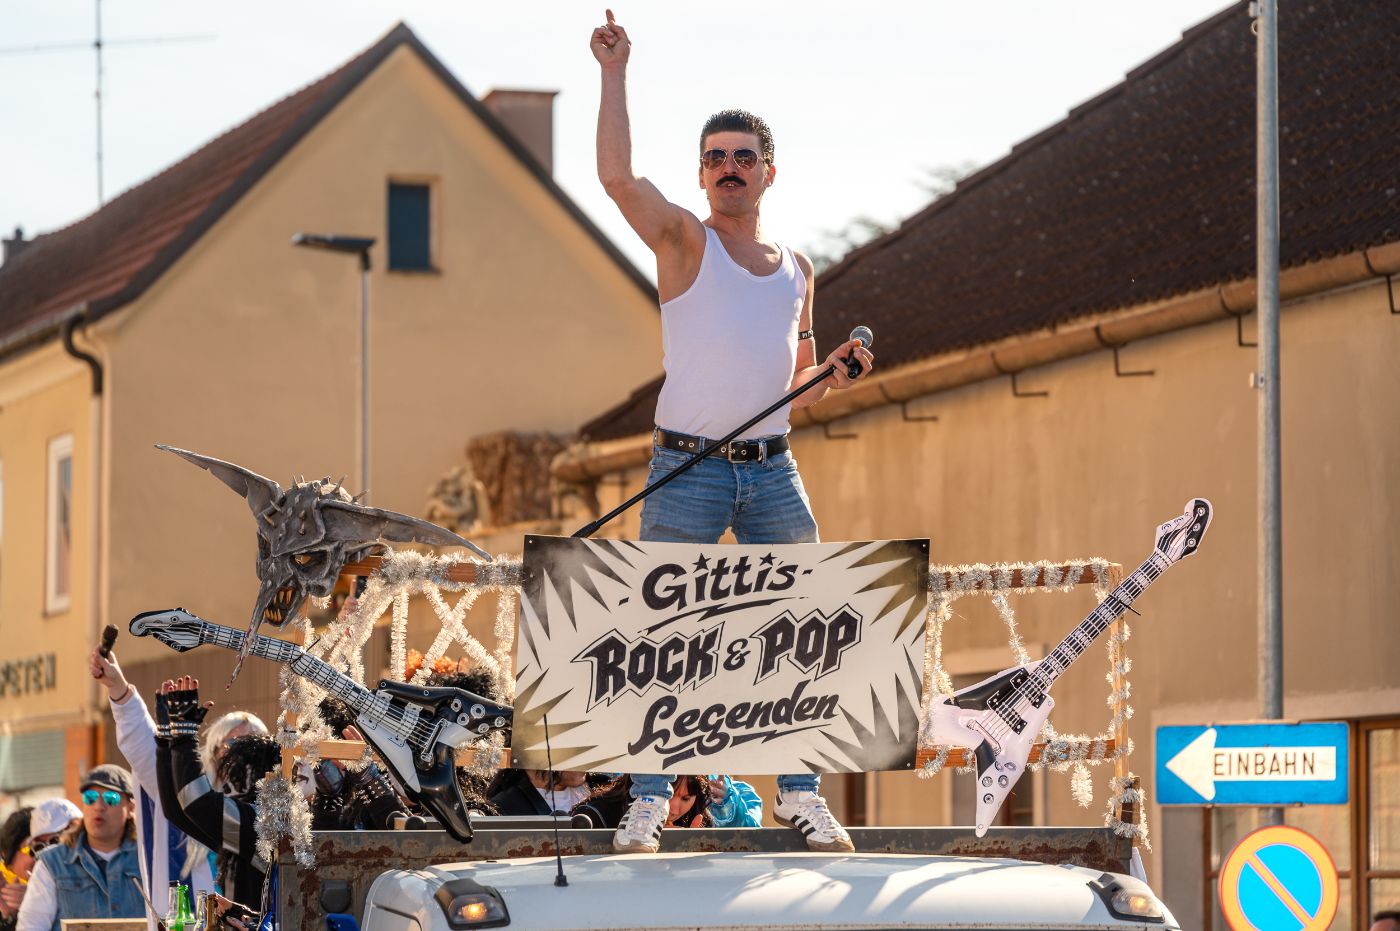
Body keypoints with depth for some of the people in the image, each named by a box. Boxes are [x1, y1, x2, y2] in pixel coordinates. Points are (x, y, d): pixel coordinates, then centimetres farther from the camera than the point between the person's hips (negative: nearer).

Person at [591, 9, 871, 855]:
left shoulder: (797, 268, 17)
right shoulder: (685, 239, 2)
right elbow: (618, 178, -18)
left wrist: (837, 371, 3)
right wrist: (616, 74, -19)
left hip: (772, 469, 4)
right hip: (688, 469, -4)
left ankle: (800, 792, 8)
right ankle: (650, 800, -1)